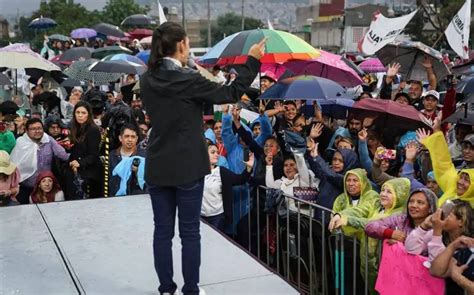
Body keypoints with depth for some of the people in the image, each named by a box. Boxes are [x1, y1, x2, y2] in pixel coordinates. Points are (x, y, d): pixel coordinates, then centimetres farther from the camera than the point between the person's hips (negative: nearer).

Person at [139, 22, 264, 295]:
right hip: (188, 167, -5)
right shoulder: (189, 79, -15)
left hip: (157, 167, 5)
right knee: (190, 231, 7)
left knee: (163, 230, 11)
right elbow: (231, 94, -8)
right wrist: (252, 60, 0)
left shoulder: (147, 80, 1)